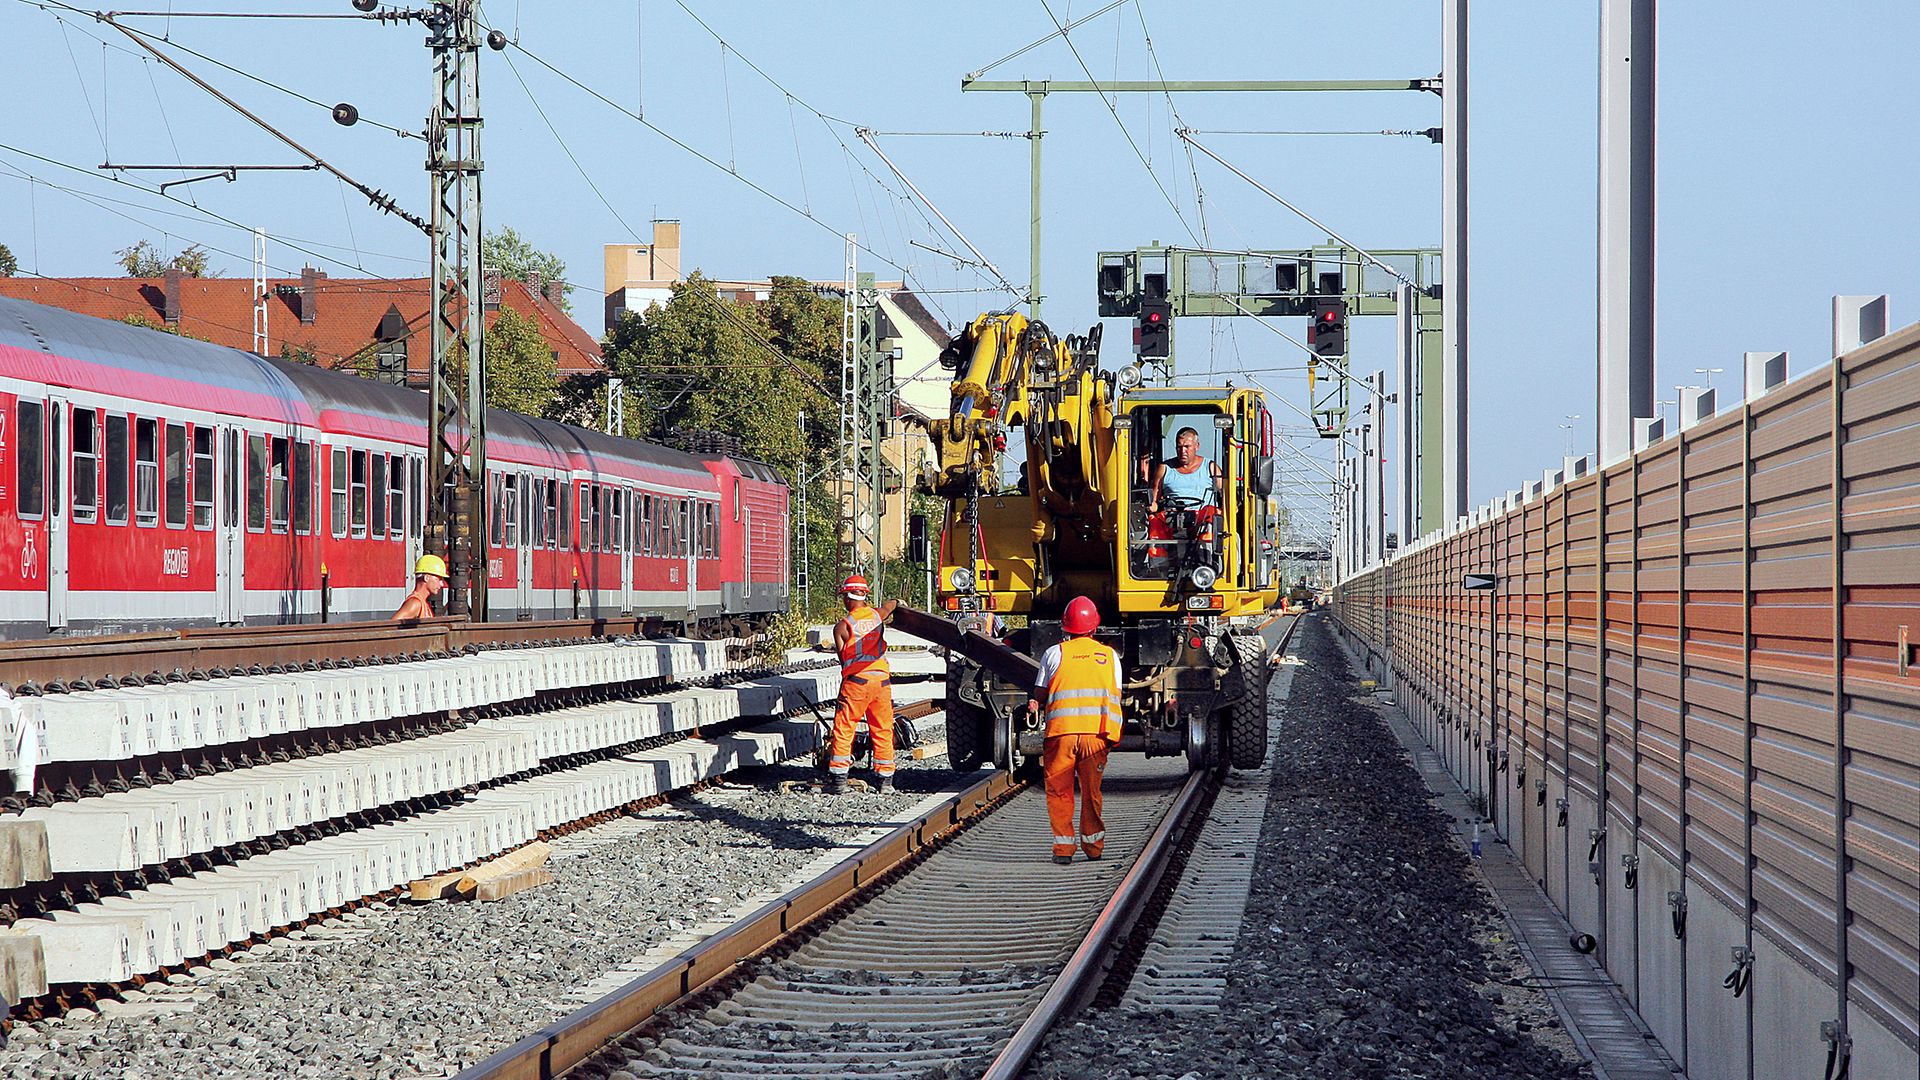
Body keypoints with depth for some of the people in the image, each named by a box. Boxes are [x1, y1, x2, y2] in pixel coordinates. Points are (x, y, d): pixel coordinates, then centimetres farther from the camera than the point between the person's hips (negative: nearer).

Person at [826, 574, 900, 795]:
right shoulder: (877, 615, 8)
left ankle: (838, 780, -3)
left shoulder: (842, 627, -4)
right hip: (882, 679, 4)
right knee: (882, 731, 10)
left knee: (843, 729, 1)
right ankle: (885, 780, 12)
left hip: (856, 680, -4)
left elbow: (843, 658, 1)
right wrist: (898, 602, 49)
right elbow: (892, 604, 28)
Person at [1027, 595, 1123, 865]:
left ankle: (1063, 847, 1)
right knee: (1091, 791, 11)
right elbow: (1116, 696, 13)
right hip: (1097, 731, 2)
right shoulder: (1110, 656, 12)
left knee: (1059, 791, 5)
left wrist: (1035, 704, 22)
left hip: (1061, 729, -2)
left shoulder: (1054, 653, 5)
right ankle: (1093, 846, 13)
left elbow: (1039, 695, 4)